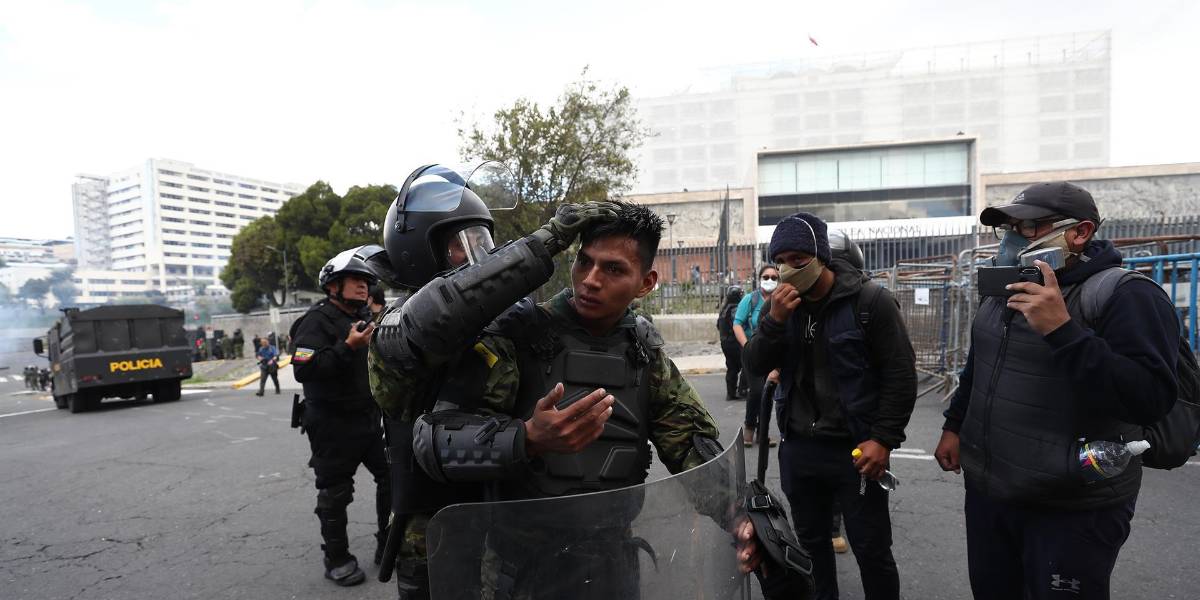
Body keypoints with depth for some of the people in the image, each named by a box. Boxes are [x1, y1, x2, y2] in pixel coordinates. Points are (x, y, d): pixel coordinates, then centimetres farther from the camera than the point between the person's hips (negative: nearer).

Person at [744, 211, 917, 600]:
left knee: (872, 551, 7)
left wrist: (883, 439, -15)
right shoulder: (783, 302, 3)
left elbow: (901, 374, -9)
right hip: (798, 448, 5)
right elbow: (755, 367, -2)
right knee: (810, 542, 19)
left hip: (855, 450, -4)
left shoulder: (870, 301, -10)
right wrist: (775, 320, -18)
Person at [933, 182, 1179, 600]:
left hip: (1071, 510, -7)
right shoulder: (1003, 292, 8)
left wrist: (1062, 331, -33)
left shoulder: (1126, 295, -16)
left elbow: (1151, 400, -27)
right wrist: (954, 426, 19)